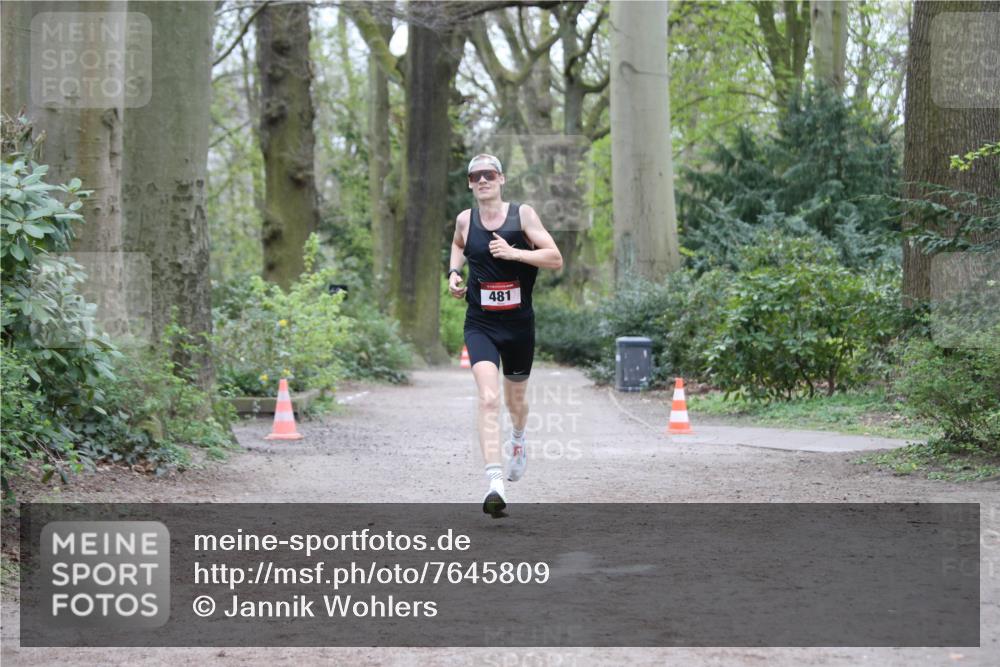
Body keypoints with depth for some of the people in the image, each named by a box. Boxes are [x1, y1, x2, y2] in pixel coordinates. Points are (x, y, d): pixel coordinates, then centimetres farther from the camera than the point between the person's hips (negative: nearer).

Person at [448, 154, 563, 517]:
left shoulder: (522, 214, -5)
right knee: (488, 398, -21)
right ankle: (495, 482, -30)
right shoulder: (465, 220, 2)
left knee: (516, 398, 20)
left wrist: (513, 253, -21)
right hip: (480, 324, -1)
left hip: (519, 323, 1)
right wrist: (454, 273, 8)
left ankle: (518, 439, 57)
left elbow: (555, 258, -10)